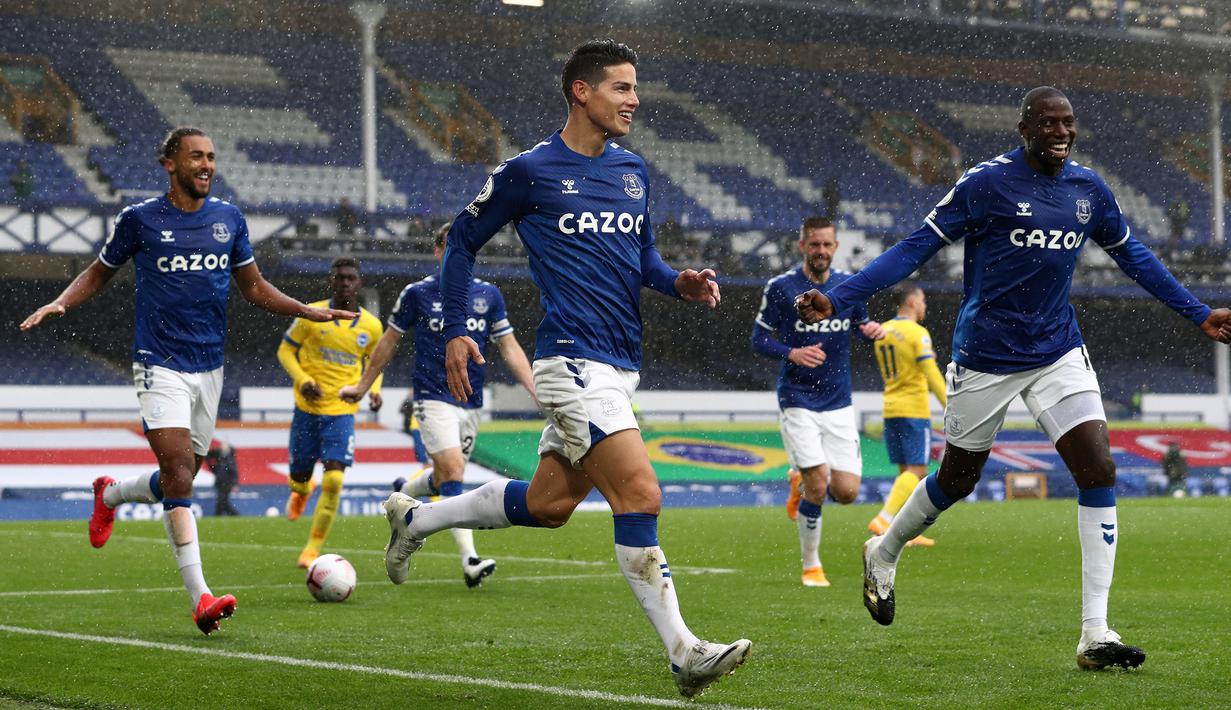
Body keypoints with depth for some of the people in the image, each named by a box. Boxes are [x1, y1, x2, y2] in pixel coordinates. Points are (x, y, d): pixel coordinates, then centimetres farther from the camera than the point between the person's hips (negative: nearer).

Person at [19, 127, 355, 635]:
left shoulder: (228, 218, 8)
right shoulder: (140, 219, -3)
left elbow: (254, 287, 18)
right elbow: (98, 273, 10)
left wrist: (312, 312, 8)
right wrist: (60, 303, -8)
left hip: (209, 368, 5)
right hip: (161, 366, -5)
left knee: (180, 481, 11)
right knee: (179, 478, -17)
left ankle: (110, 494, 43)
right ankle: (200, 597, -19)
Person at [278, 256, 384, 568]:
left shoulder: (371, 326, 0)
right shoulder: (311, 315, -6)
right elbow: (285, 350, 3)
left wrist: (374, 390, -3)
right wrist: (303, 380, -14)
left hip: (342, 413, 0)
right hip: (307, 409, 0)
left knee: (333, 480, -16)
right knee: (300, 475, 11)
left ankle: (313, 548, -3)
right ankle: (301, 491, 52)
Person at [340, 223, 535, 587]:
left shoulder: (488, 294, 5)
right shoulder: (417, 293, -3)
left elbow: (510, 348, 8)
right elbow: (389, 341, 9)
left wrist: (537, 391, -3)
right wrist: (362, 386, 15)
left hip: (471, 404, 4)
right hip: (433, 399, -4)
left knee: (445, 477, 15)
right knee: (453, 472, -20)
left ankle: (403, 492, 48)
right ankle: (470, 561, -26)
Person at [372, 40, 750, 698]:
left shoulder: (633, 170, 14)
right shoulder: (528, 170, -5)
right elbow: (463, 238, 7)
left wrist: (679, 282, 4)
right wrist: (454, 331, 2)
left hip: (619, 366, 8)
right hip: (573, 361, -8)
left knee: (547, 503, 15)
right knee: (640, 495, -17)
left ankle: (416, 517, 36)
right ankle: (683, 652, -15)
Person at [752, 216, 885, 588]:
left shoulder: (850, 285, 5)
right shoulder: (781, 287, -6)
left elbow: (860, 324, 18)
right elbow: (759, 338, -2)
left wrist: (873, 330, -6)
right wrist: (792, 353, -20)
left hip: (839, 402, 4)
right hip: (797, 400, -4)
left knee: (846, 491, -4)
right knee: (819, 484, -14)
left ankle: (801, 481, 31)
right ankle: (810, 564, 7)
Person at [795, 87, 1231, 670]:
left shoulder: (1088, 189, 4)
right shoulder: (987, 183, -12)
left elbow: (1132, 254, 20)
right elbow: (916, 248, -12)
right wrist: (836, 299, -20)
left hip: (1058, 353, 4)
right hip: (985, 356, -4)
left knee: (1099, 473, -11)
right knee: (958, 478, 9)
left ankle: (1095, 634, -8)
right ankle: (883, 555, 40)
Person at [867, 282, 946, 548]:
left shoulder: (883, 331, 12)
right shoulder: (918, 333, -11)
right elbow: (931, 374, -17)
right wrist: (950, 409, -17)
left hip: (891, 409, 8)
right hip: (914, 410, -8)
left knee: (906, 472, 11)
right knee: (916, 471, -8)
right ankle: (883, 520, -22)